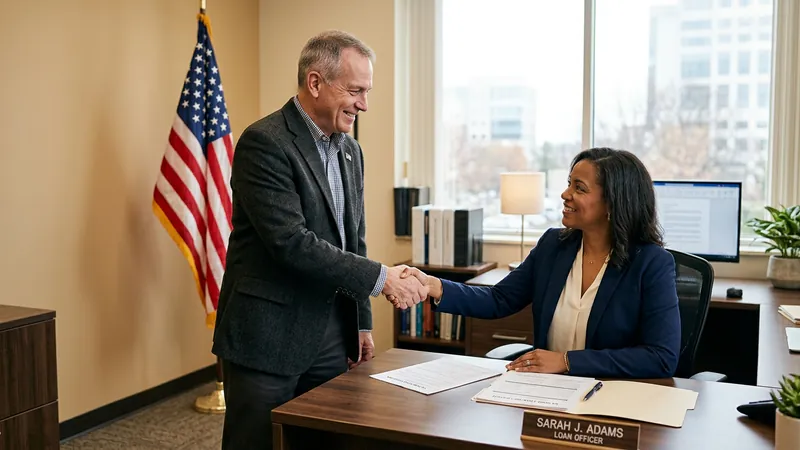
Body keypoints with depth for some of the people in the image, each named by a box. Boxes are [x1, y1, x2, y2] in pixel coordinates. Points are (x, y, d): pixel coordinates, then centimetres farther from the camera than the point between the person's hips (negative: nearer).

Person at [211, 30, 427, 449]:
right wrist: (380, 277, -19)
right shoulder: (264, 142, -14)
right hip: (268, 338, -7)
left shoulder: (350, 150, 11)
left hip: (331, 336, 7)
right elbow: (292, 243, -23)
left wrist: (362, 321, 15)